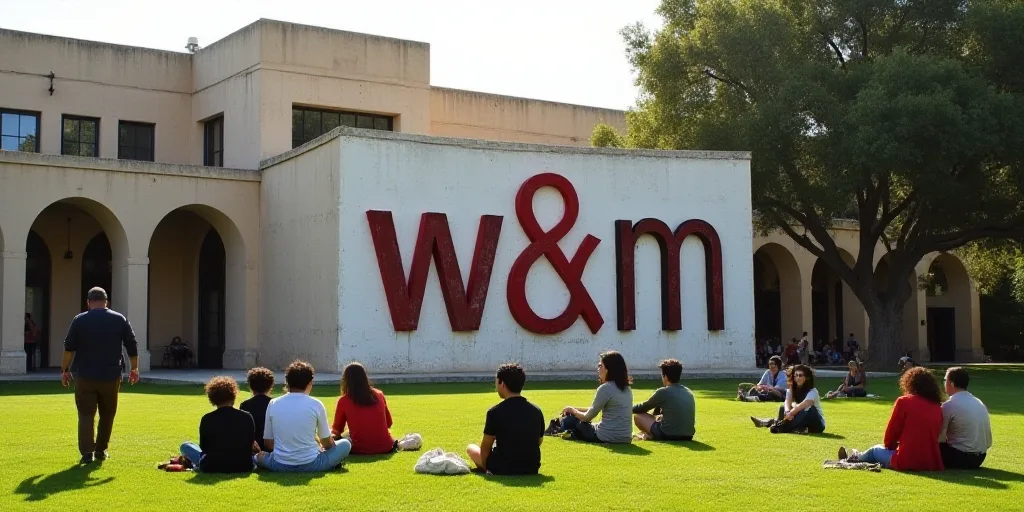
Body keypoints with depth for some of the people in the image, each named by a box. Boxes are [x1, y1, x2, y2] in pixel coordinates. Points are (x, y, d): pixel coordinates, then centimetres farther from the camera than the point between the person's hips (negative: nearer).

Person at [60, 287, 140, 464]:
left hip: (85, 376, -1)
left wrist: (65, 370, 8)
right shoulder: (119, 319, 5)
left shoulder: (80, 320, 2)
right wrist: (134, 369, 14)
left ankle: (87, 451, -10)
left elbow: (69, 348, 0)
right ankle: (101, 450, 20)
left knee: (86, 414, 1)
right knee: (107, 414, 15)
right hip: (111, 376, 1)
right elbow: (132, 346, 5)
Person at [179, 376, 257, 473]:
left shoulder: (207, 419, -7)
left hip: (212, 468, 1)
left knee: (185, 446, 24)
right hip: (243, 467, -1)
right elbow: (250, 444, 5)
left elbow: (203, 448, 4)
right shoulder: (246, 417, -5)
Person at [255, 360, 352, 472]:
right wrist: (321, 446, 27)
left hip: (280, 466, 0)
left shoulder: (273, 404, -1)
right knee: (345, 444, 19)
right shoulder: (316, 405, -6)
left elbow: (268, 443, 7)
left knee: (259, 455, 32)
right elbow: (328, 443, 4)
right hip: (311, 465, 0)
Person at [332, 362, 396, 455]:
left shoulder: (344, 401, -3)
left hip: (359, 449, -5)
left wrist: (331, 433, 33)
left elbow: (337, 430, 11)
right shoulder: (379, 395, 4)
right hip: (385, 447, 6)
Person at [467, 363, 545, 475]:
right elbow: (539, 441, 9)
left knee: (471, 448, 21)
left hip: (503, 470, -5)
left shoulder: (495, 412, -15)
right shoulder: (536, 411, -1)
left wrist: (485, 467, 10)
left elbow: (486, 447, -7)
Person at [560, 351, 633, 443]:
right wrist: (575, 409, 22)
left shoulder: (605, 388, -15)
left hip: (608, 438, -8)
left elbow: (587, 417, -5)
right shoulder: (626, 388, 9)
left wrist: (573, 411, 14)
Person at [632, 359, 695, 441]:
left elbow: (644, 407, 5)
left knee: (637, 416, 7)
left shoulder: (663, 392, -8)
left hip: (668, 436, -7)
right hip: (687, 437, 7)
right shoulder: (688, 392, 10)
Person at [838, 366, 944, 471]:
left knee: (876, 449, 25)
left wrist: (889, 445, 21)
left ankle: (854, 458, 52)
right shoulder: (937, 407, 5)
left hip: (907, 463, -4)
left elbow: (890, 436, -1)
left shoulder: (904, 402, -7)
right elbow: (935, 436, 16)